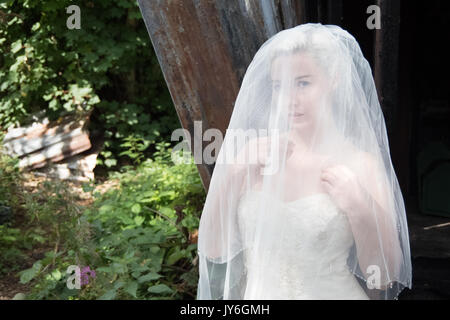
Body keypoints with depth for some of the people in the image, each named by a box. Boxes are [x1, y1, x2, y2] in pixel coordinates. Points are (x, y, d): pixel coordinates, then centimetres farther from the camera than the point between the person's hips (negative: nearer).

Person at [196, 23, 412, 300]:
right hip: (256, 295, 3)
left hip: (331, 293, -2)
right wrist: (234, 175, -18)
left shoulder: (359, 164, -14)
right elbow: (212, 250, -7)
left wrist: (360, 210, -24)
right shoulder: (254, 152, -7)